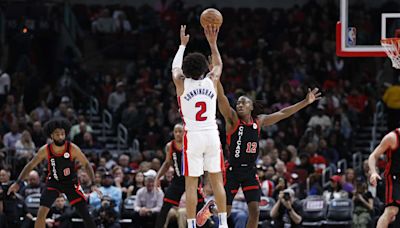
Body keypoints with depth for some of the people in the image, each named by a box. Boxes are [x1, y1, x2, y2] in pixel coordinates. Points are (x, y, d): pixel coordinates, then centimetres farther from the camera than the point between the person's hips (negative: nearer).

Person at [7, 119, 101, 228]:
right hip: (53, 182, 1)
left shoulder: (73, 149, -21)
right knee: (41, 213, -15)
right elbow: (30, 166, -6)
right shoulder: (45, 150, -17)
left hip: (71, 182, -1)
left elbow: (86, 165, -13)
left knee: (85, 214, -6)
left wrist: (93, 184, -23)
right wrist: (18, 183, -12)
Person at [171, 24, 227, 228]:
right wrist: (212, 42, 27)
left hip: (193, 136, -2)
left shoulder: (182, 84, -3)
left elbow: (175, 67, 21)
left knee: (191, 184, 0)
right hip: (212, 135, 2)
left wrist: (183, 45, 31)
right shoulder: (211, 81, 1)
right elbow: (218, 65, 24)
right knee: (217, 181, 6)